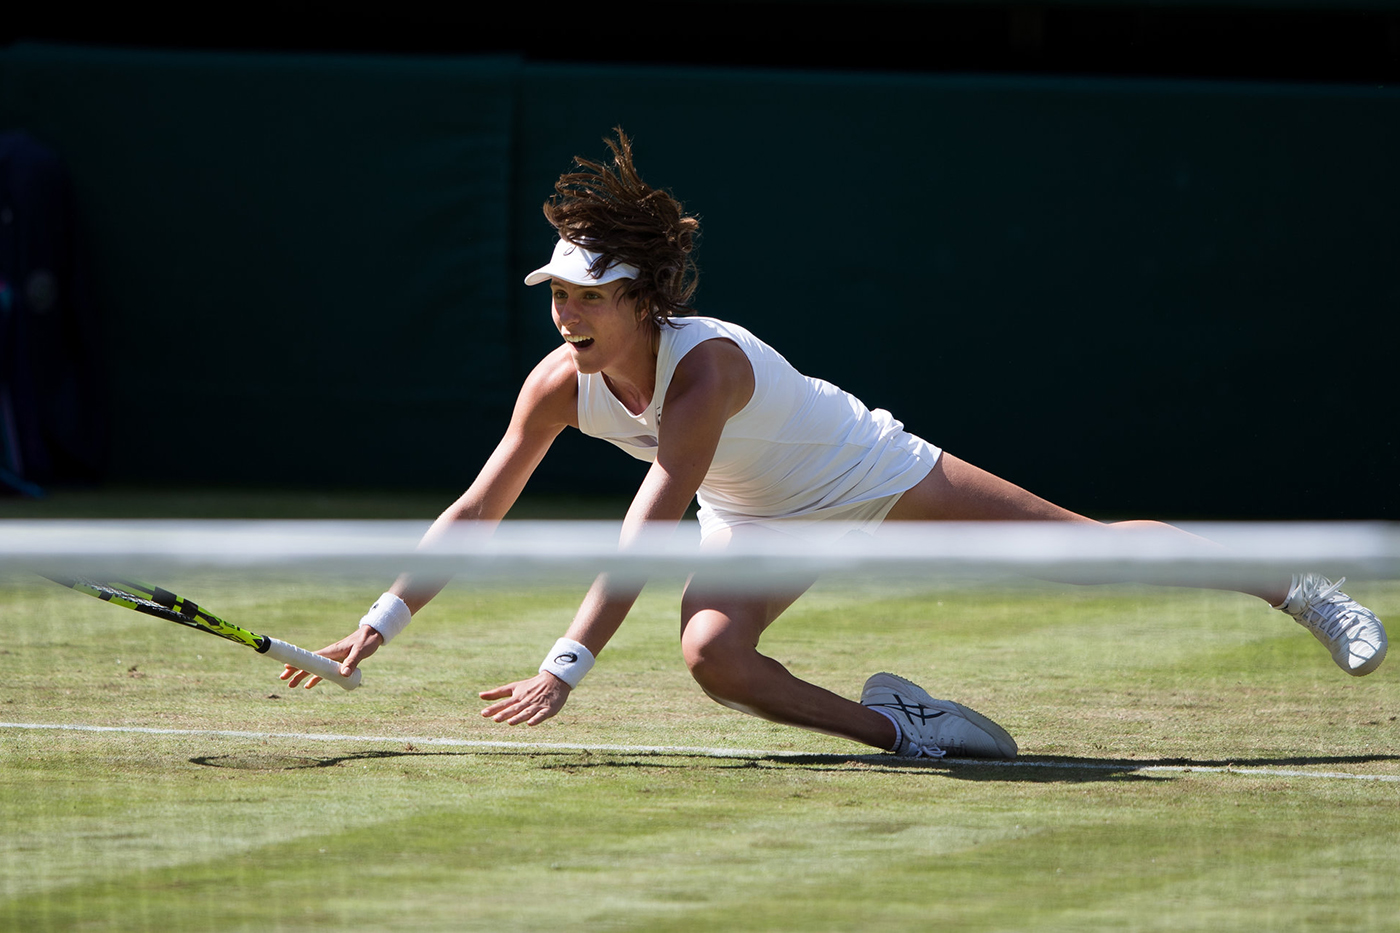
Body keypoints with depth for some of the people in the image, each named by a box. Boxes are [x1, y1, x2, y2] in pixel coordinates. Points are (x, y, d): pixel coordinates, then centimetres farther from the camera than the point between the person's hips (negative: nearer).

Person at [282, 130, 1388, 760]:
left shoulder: (706, 366, -40)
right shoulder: (560, 385, -22)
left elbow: (648, 532, -45)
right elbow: (476, 511, -14)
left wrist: (566, 667, -48)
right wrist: (379, 625, -21)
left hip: (875, 472, -5)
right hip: (764, 520, 5)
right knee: (712, 654, -26)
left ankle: (1298, 589, 23)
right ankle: (899, 725, -8)